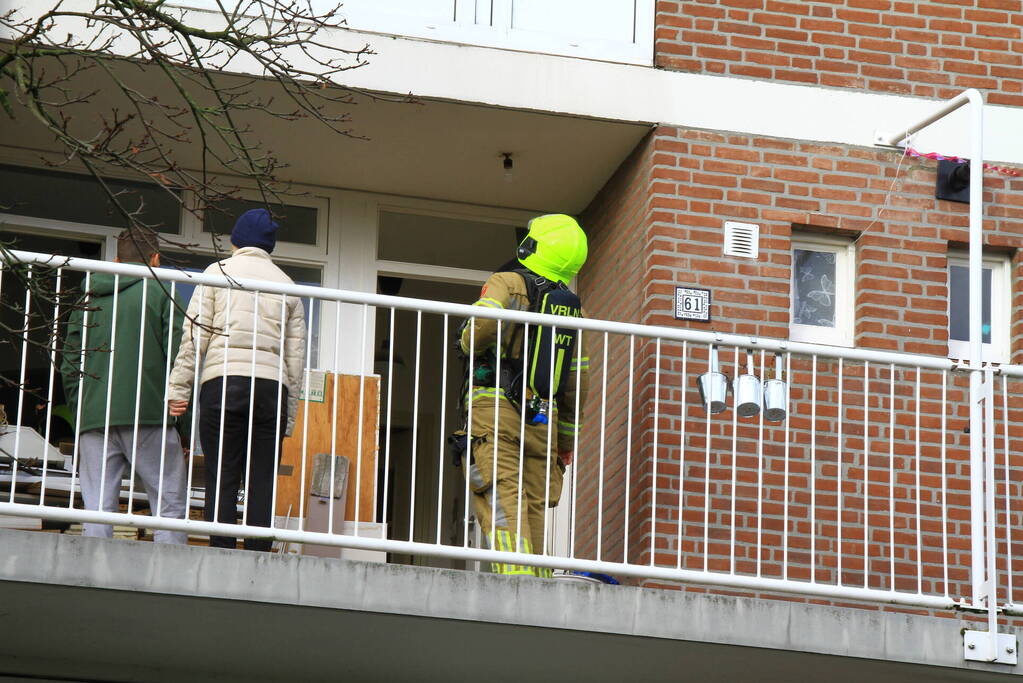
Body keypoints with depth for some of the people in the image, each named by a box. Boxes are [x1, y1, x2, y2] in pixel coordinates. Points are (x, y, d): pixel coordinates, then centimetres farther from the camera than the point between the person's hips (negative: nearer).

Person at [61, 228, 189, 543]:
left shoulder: (89, 299, 16)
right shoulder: (160, 293, 3)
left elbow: (70, 366, 15)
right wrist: (183, 422, 1)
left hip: (93, 421, 4)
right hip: (149, 416, -4)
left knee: (97, 511, 1)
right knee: (171, 505, 0)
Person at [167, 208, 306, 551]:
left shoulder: (219, 272, 11)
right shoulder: (287, 285, 18)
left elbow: (194, 337, 1)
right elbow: (296, 357, 14)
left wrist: (178, 390, 2)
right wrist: (288, 417, 17)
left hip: (222, 381, -2)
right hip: (272, 386, 2)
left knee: (221, 481, -3)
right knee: (262, 485, 1)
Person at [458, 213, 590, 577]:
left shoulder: (506, 283, 2)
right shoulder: (574, 309, 17)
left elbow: (481, 326, -18)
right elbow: (577, 382, 16)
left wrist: (469, 345, 6)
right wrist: (566, 443, 23)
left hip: (496, 409, -5)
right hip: (544, 418, 5)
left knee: (503, 502, -12)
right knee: (534, 510, 9)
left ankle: (515, 577, -26)